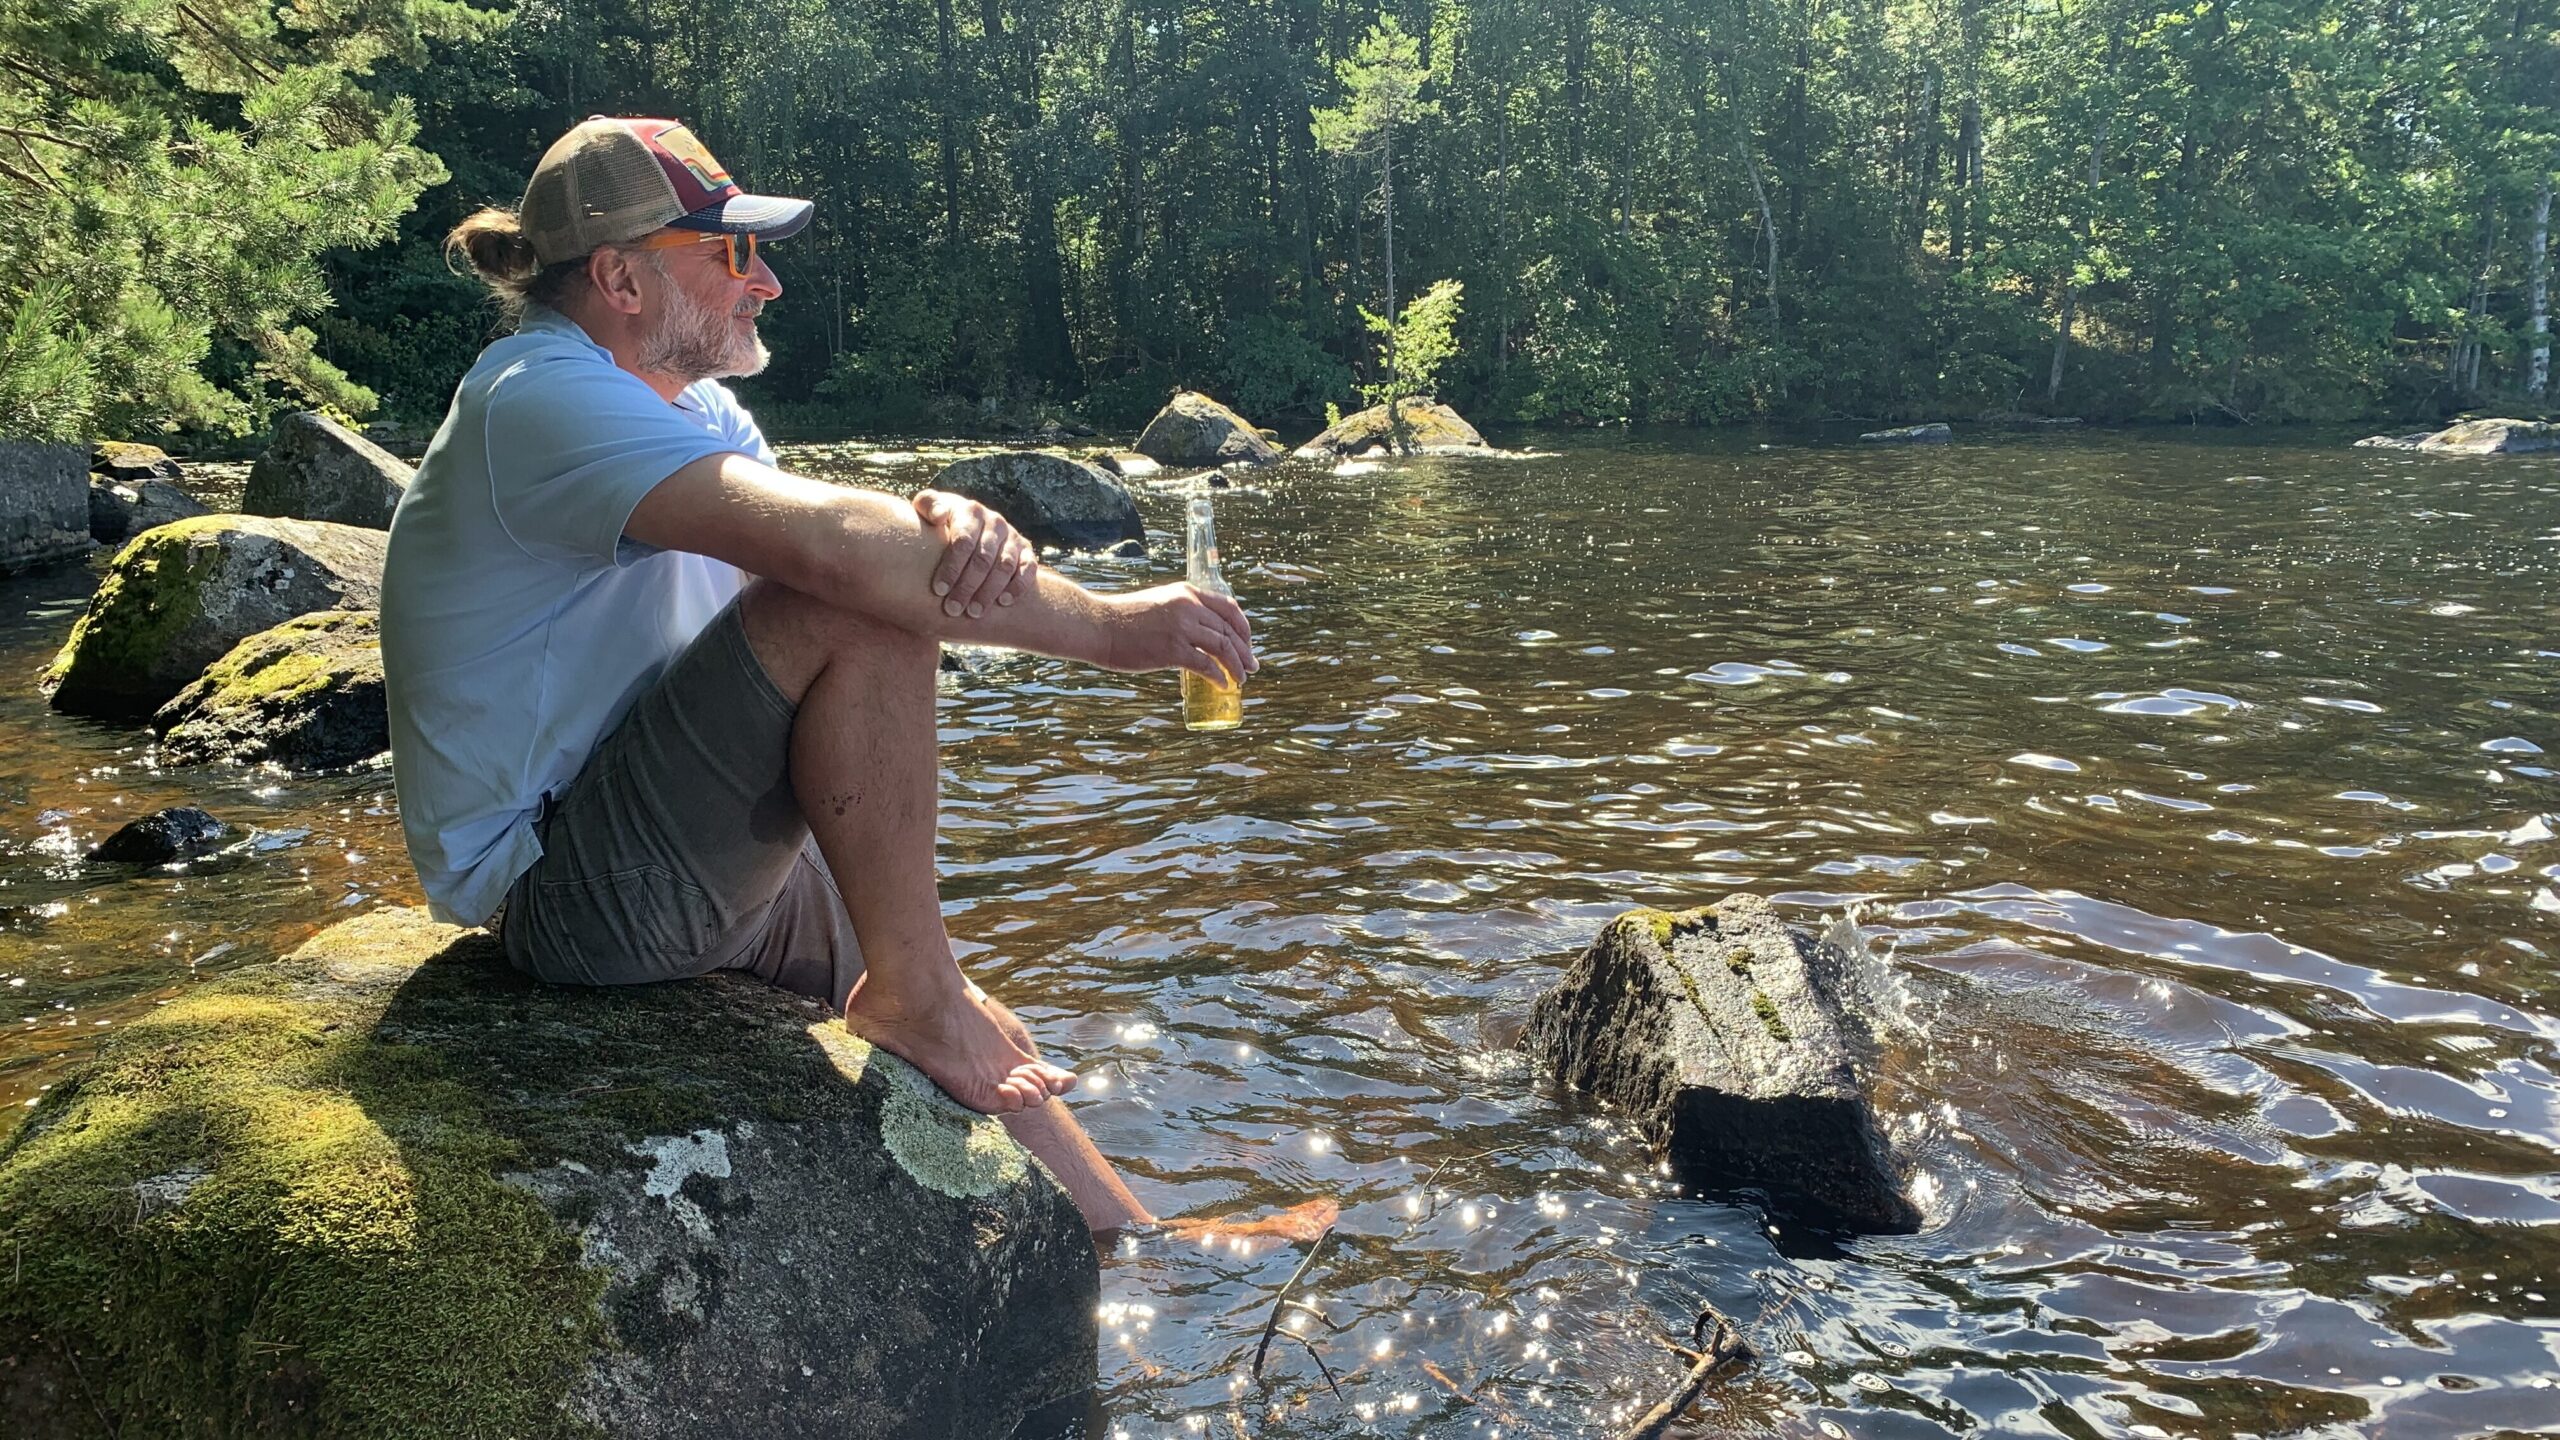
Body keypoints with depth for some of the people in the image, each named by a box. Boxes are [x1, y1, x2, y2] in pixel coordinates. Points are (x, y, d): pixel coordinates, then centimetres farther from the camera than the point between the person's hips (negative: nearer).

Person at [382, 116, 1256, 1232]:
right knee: (860, 608, -27)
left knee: (971, 1044, 10)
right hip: (562, 886, -10)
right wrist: (1101, 623, -31)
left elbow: (865, 536, -2)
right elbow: (822, 543, -34)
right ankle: (909, 995, -16)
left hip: (687, 863, 10)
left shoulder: (690, 409, 12)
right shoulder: (542, 398, -20)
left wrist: (955, 530, -27)